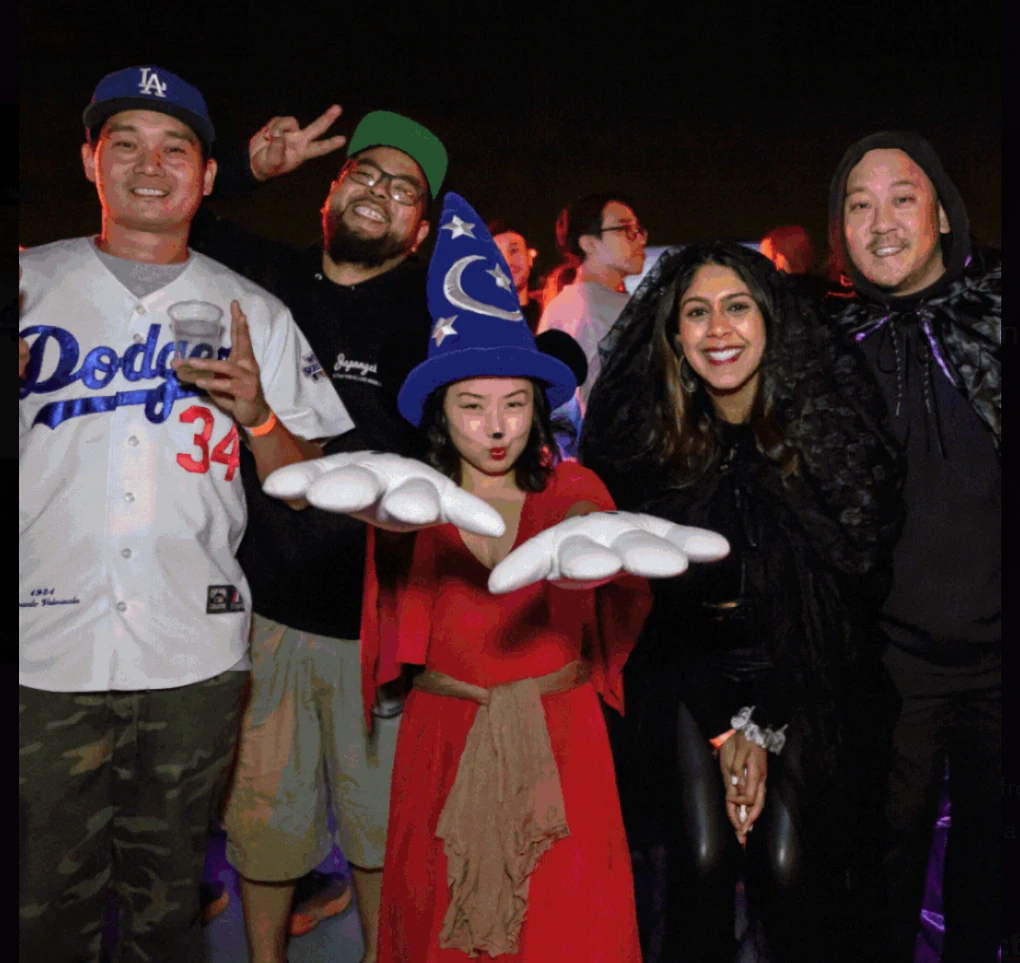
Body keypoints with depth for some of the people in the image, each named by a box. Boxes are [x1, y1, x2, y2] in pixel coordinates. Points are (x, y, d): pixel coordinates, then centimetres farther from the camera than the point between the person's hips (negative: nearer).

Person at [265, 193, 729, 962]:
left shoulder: (571, 489, -1)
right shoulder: (425, 494, -2)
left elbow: (585, 519, -23)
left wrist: (569, 554, -48)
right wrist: (420, 505, -49)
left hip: (558, 740, 0)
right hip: (448, 743, 0)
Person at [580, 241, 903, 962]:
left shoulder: (827, 417, -9)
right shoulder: (639, 432, -8)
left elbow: (842, 586, -5)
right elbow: (644, 591, -3)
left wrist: (764, 723, -9)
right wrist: (725, 725, -8)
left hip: (803, 670, 0)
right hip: (687, 666, 1)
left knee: (791, 865, -8)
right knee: (702, 857, -9)